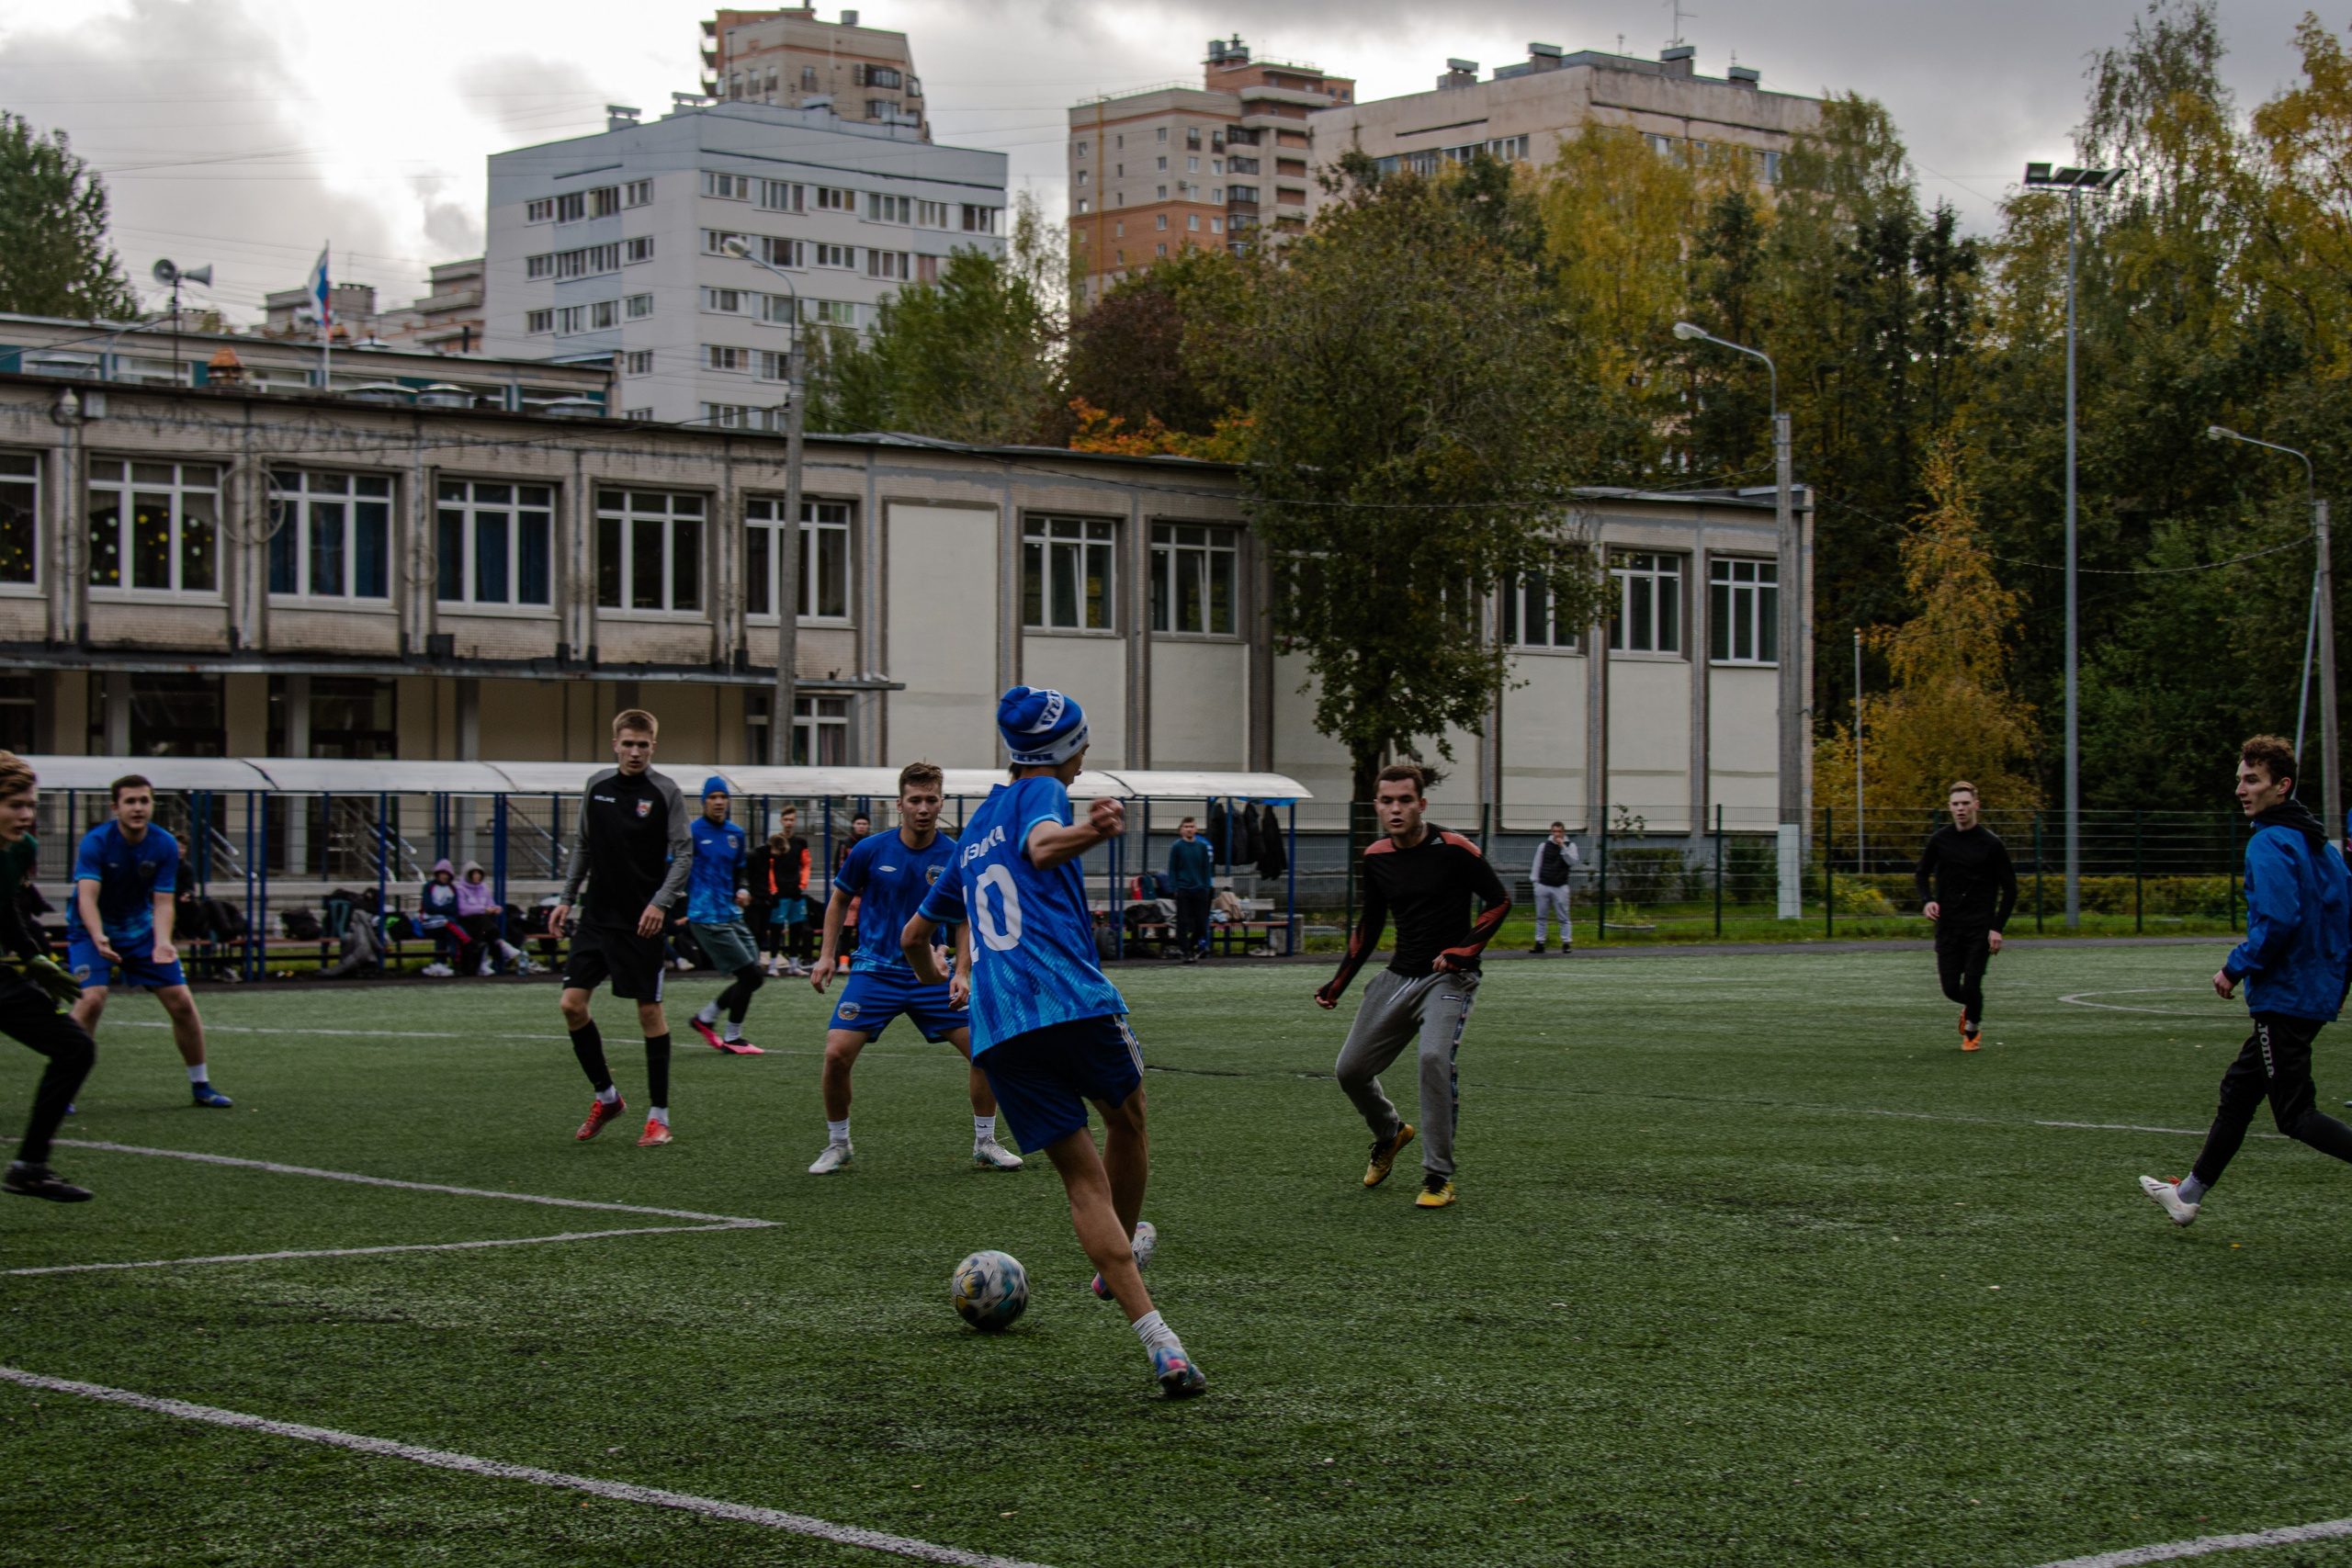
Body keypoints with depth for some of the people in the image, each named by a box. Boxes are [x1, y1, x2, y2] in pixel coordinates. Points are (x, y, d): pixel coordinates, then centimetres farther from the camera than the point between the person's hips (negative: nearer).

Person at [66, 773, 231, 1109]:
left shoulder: (165, 845, -12)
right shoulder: (96, 842, -23)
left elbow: (163, 902, -14)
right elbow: (87, 896, -34)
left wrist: (162, 944, -33)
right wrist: (99, 939, -52)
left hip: (142, 930, 4)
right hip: (93, 931, -4)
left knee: (182, 1002, -1)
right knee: (92, 999, -26)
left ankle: (200, 1086, 17)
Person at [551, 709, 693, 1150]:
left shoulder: (665, 793, -6)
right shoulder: (597, 786, 8)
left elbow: (684, 854, -6)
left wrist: (661, 902, -18)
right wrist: (567, 899, 12)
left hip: (641, 923, -5)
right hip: (596, 916, 5)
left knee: (649, 1011, -2)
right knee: (572, 1004, -2)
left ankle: (659, 1116, 6)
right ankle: (606, 1096, 16)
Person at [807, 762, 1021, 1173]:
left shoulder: (955, 857, -6)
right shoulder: (871, 850, -6)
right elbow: (840, 899, 10)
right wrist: (827, 955, 3)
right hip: (875, 970, -1)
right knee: (837, 1052, -17)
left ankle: (985, 1144, 12)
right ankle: (837, 1145, 6)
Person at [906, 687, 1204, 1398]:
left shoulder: (976, 831, 27)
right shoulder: (1041, 793, 7)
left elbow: (915, 936, 36)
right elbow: (1042, 847, -18)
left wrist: (930, 975, 57)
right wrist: (1090, 833, -36)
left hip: (998, 1031, 6)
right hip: (1075, 1004, -6)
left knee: (1084, 1179, 3)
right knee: (1127, 1119, 24)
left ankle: (1159, 1342, -8)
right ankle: (1124, 1254, 42)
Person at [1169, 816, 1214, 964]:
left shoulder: (1202, 846, 6)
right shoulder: (1177, 847, -1)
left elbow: (1207, 868, 10)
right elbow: (1172, 869, 1)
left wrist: (1207, 886, 4)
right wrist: (1174, 887, -5)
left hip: (1199, 889, 2)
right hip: (1183, 889, -2)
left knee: (1201, 921, 3)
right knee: (1183, 923, -3)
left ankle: (1194, 947, 23)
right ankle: (1187, 953, 1)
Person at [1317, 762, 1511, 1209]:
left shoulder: (1454, 850, -12)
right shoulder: (1376, 857, 5)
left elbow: (1499, 900, -5)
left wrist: (1462, 950, -15)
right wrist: (1338, 984, 15)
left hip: (1449, 976, -6)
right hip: (1399, 975, 6)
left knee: (1435, 1058, -28)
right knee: (1350, 1070, 5)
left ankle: (1439, 1177, -16)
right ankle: (1390, 1133, 38)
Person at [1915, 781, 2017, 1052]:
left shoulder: (1991, 843, -6)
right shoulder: (1939, 839, 2)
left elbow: (2009, 888, -1)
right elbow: (1922, 874, 16)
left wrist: (1997, 928, -9)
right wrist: (1927, 900, -5)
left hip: (1980, 926, -3)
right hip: (1947, 925, 3)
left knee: (1971, 986, -9)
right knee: (1951, 988, 0)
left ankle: (1973, 1030, 22)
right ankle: (1969, 1007, 37)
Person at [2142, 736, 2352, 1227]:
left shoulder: (2270, 845, -16)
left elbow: (2278, 920, -27)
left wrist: (2236, 968, -15)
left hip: (2284, 997, -10)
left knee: (2296, 1115, -6)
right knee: (2238, 1090, 18)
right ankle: (2190, 1194, 26)